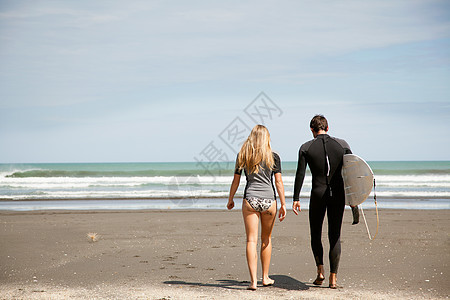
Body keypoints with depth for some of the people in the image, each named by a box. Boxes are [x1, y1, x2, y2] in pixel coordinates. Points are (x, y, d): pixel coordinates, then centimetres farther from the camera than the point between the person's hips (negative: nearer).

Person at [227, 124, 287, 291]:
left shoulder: (242, 156, 5)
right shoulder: (273, 157, 2)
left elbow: (236, 180, 8)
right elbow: (279, 182, -1)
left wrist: (230, 200, 19)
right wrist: (283, 204, 1)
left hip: (250, 199, 0)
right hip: (269, 200, 0)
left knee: (251, 240, -1)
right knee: (266, 239, 16)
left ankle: (253, 280, -9)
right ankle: (265, 277, 25)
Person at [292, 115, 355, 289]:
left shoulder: (306, 148, -2)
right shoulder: (342, 145, 2)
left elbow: (300, 174, -5)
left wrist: (296, 199, -2)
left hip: (318, 195, -1)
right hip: (338, 195, 1)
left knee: (315, 235, 16)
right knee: (335, 237, 6)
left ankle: (320, 271, 5)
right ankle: (333, 278, 2)